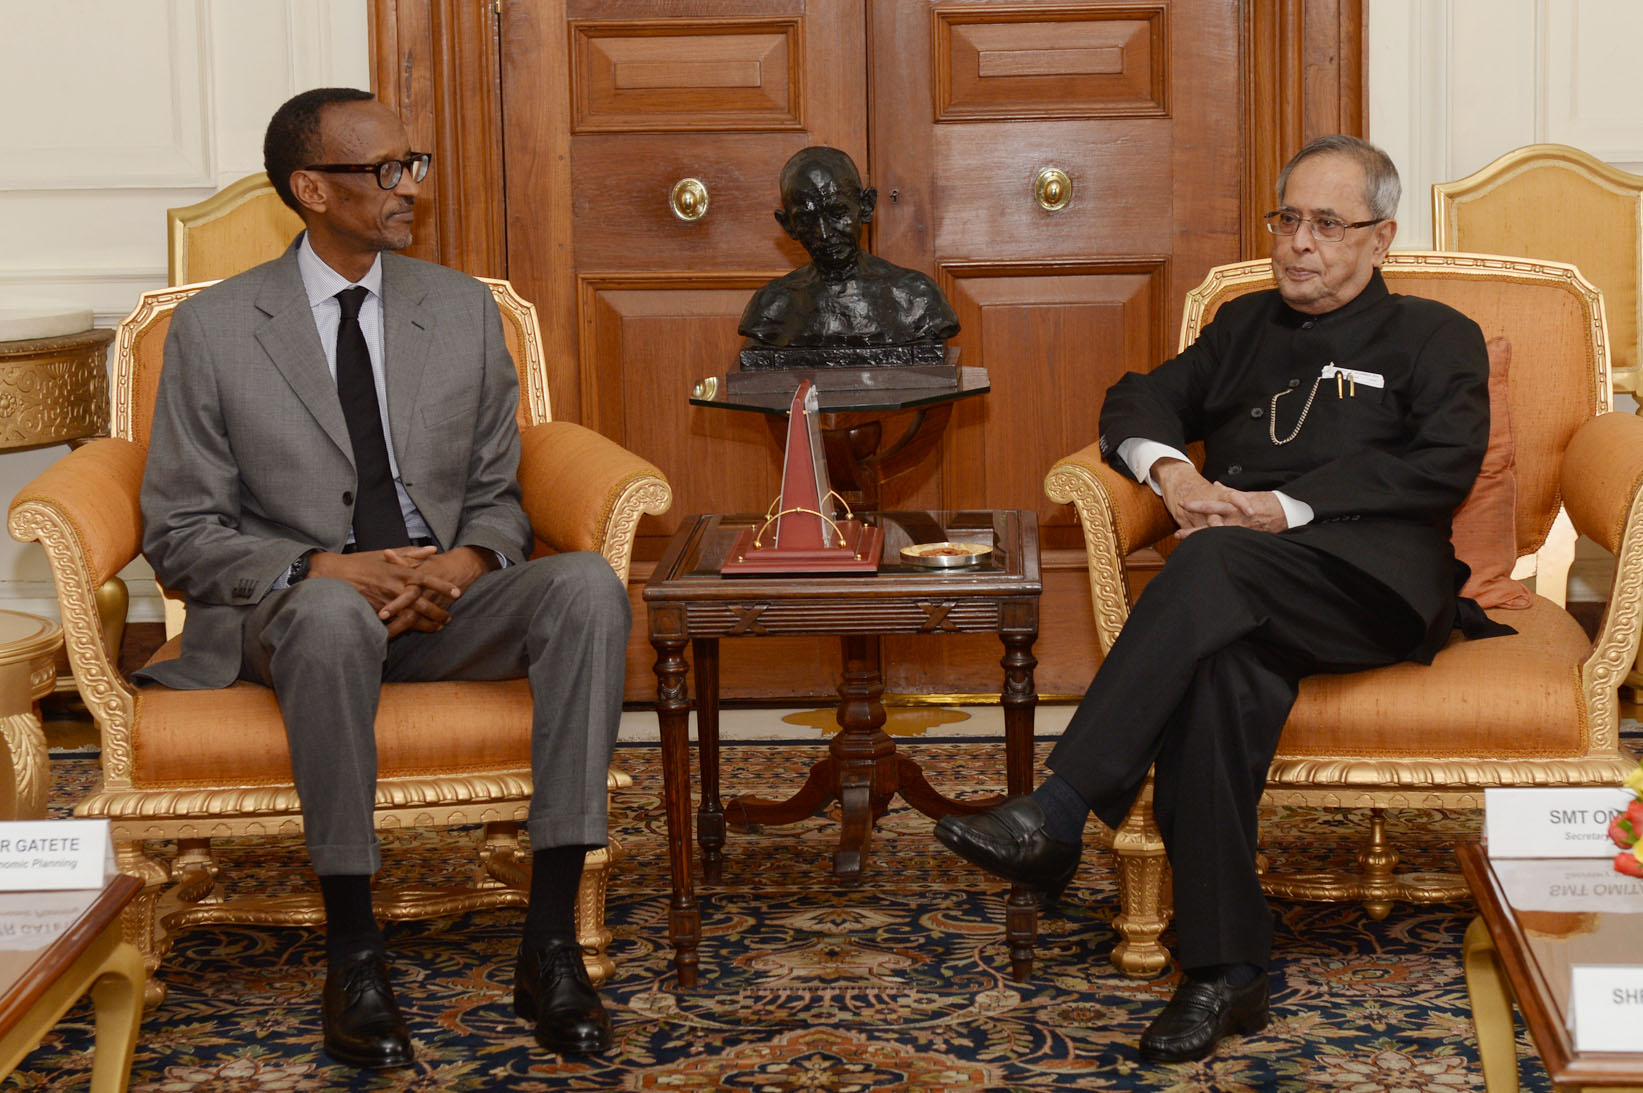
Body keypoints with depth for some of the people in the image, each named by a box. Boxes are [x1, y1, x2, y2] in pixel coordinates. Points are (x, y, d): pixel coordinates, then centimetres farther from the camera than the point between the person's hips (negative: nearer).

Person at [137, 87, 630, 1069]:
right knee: (332, 611, -40)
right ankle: (353, 952, -29)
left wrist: (463, 565, -11)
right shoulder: (212, 328, 0)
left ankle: (551, 942, -29)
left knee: (588, 585, -28)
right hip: (287, 611, -3)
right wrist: (328, 570, -18)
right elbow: (180, 537, -1)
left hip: (447, 599, 3)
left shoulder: (463, 308, 10)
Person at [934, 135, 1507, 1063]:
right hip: (1248, 593, 3)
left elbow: (1442, 468, 0)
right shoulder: (1246, 327, 32)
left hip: (1373, 582, -3)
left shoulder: (1435, 338, 17)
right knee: (1219, 666, -35)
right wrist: (1169, 468, 0)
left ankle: (1060, 812, -42)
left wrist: (1285, 508, -10)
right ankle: (1227, 968, -35)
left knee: (1218, 564, -36)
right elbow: (1140, 400, 25)